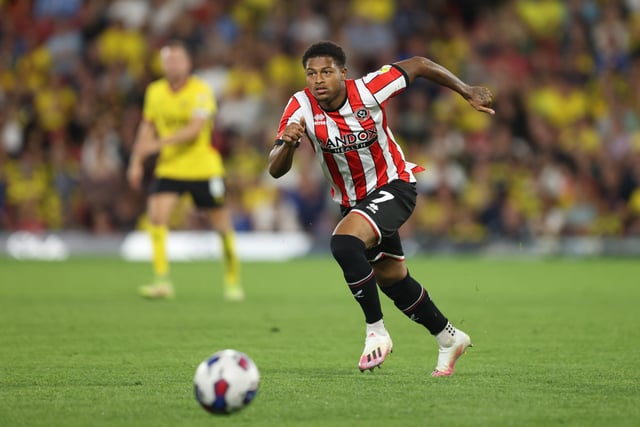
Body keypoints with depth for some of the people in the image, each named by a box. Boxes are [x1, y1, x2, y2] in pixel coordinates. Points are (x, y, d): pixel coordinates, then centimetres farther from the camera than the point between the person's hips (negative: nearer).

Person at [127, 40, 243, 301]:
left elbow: (195, 129, -24)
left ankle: (232, 280, 24)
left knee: (221, 224, 4)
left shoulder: (201, 92, -12)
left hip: (203, 169, -3)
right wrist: (137, 162, 10)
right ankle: (162, 281, -18)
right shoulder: (154, 91, 4)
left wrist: (159, 143, -31)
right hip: (169, 169, 3)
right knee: (157, 214, -18)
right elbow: (147, 127, 16)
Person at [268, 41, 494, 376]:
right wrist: (287, 144, -44)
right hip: (351, 201, 5)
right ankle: (448, 338, 39)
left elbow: (418, 65, -8)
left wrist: (468, 93, -2)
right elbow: (276, 170, -22)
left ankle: (376, 332, -17)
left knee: (344, 243, -30)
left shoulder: (368, 90, -24)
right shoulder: (301, 107, -18)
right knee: (392, 278, 17)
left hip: (393, 186, -5)